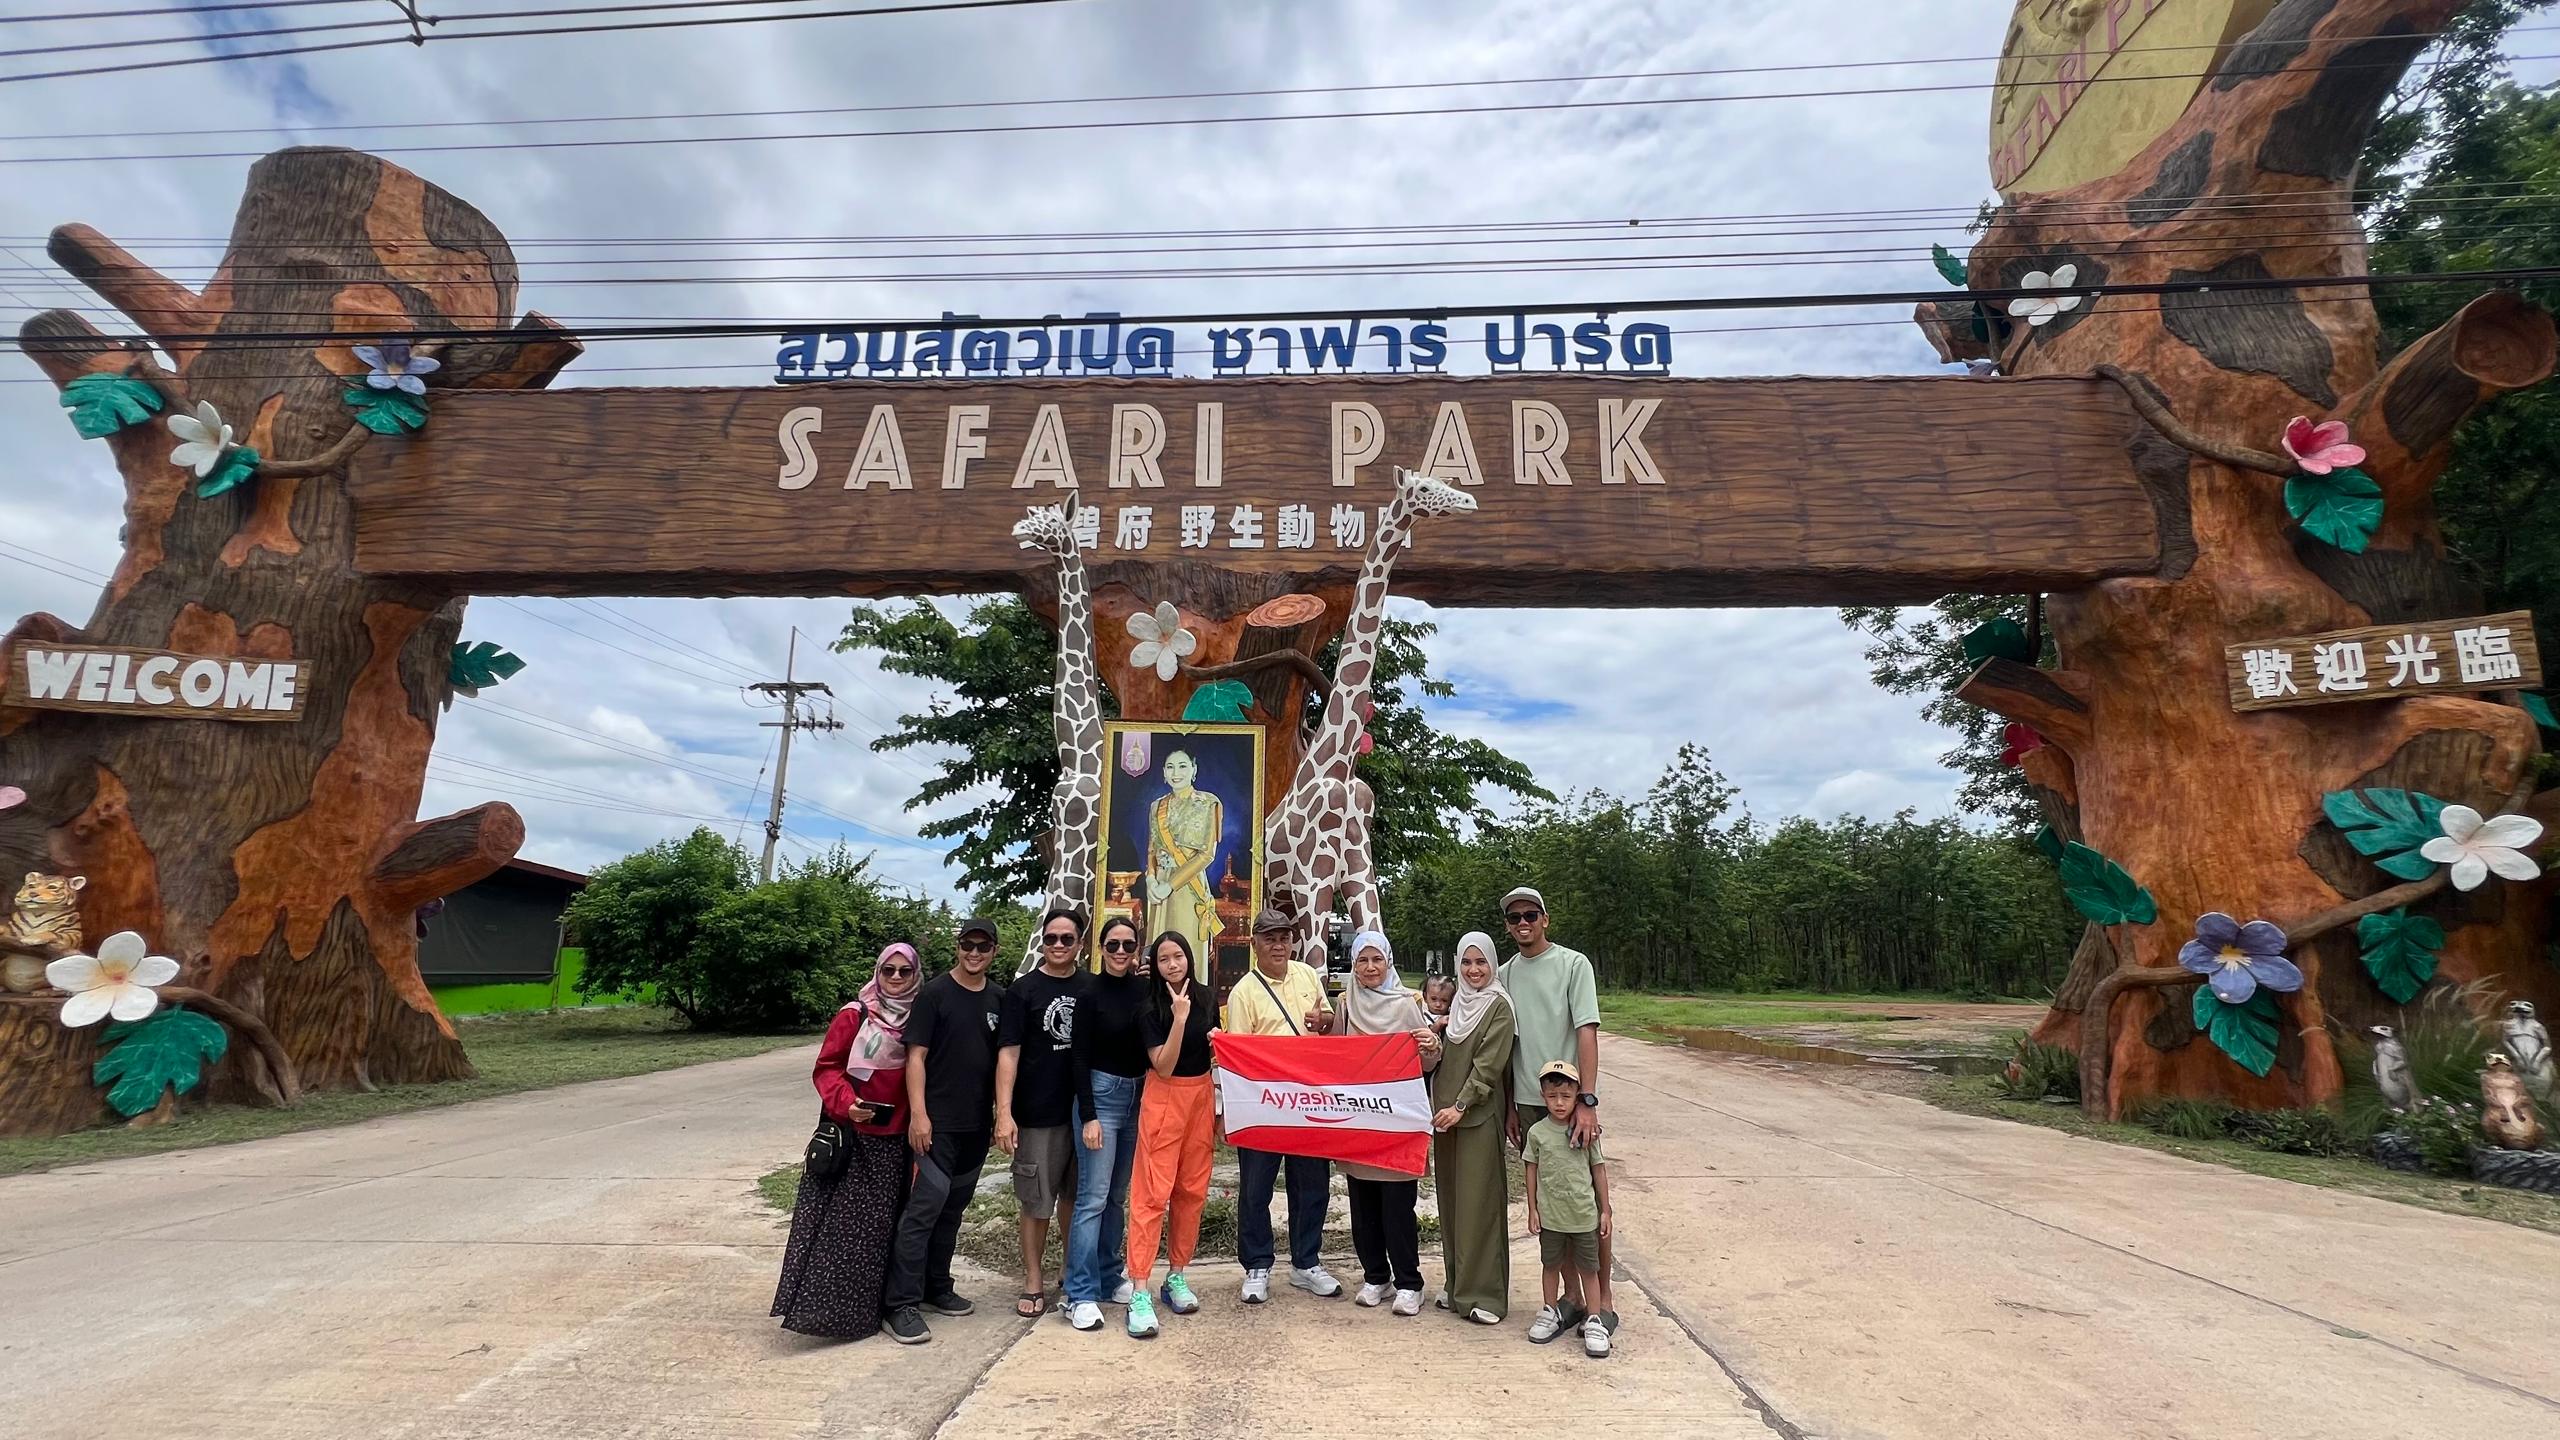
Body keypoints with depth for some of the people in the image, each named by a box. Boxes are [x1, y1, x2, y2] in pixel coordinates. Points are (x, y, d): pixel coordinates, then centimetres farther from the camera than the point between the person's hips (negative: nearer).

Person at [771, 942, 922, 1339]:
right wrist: (846, 1104, -20)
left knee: (883, 1224, 11)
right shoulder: (853, 1016, -5)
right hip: (852, 1136, -3)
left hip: (897, 1140, 3)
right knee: (841, 1223, -2)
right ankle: (832, 1305, 8)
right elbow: (826, 1068, -5)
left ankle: (873, 1305, 23)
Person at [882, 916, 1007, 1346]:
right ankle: (902, 1304, 0)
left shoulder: (999, 999, 8)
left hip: (977, 1124, 6)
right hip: (938, 1123, -5)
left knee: (952, 1208, 15)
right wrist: (918, 1113, -16)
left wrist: (1001, 1109, 11)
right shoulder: (934, 994, -7)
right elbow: (916, 1056, -10)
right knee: (924, 1207, -7)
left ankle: (937, 1287, 28)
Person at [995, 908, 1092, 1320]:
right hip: (1038, 1114, -3)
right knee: (1036, 1201, 6)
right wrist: (1004, 1112, -15)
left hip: (1084, 1108, 3)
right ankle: (1032, 1284, 21)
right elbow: (1008, 1052, -8)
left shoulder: (1093, 988, 4)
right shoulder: (1023, 990, -4)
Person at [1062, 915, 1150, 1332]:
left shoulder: (1144, 989, 3)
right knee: (1093, 1197, -5)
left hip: (1137, 1097, 5)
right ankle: (1082, 1295, 2)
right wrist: (1088, 1116, -12)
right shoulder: (1091, 993, -8)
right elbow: (1080, 1058, -9)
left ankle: (1109, 1277, 27)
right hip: (1101, 1095, -5)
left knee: (1118, 1196, 14)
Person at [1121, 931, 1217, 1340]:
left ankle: (1176, 1276, 22)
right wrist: (1179, 1018, -25)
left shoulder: (1206, 997, 3)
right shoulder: (1150, 1007, -10)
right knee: (1153, 1192, -7)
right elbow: (1163, 1067, -17)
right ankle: (1139, 1293, -3)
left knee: (1192, 1190, 9)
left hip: (1202, 1096, 5)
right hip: (1164, 1097, -5)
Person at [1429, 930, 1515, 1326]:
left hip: (1478, 1115, -7)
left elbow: (1488, 1064, -15)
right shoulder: (1455, 1004, 12)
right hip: (1445, 1112, 7)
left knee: (1478, 1202, -3)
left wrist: (1460, 1106, -20)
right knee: (1451, 1200, 12)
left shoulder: (1499, 1007, -8)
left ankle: (1485, 1293, 6)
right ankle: (1457, 1285, 24)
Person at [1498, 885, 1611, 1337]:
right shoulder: (1505, 974, 8)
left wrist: (1587, 1101, -19)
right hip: (1528, 1103, 4)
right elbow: (1504, 1046, 12)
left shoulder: (1573, 964, -5)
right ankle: (1572, 1296, 23)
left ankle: (1602, 1302, 13)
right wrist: (1510, 1107, 11)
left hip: (1572, 1101, -4)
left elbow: (1587, 1032, -12)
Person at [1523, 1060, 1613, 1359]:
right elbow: (1532, 1171, 1)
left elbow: (1599, 1170, 1)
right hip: (1550, 1215, 1)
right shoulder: (1537, 1132, -6)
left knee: (1589, 1268, 8)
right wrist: (1533, 1209, 1)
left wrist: (1605, 1211, 2)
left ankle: (1594, 1321, 20)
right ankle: (1551, 1314, 31)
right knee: (1551, 1265, 15)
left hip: (1584, 1214, -1)